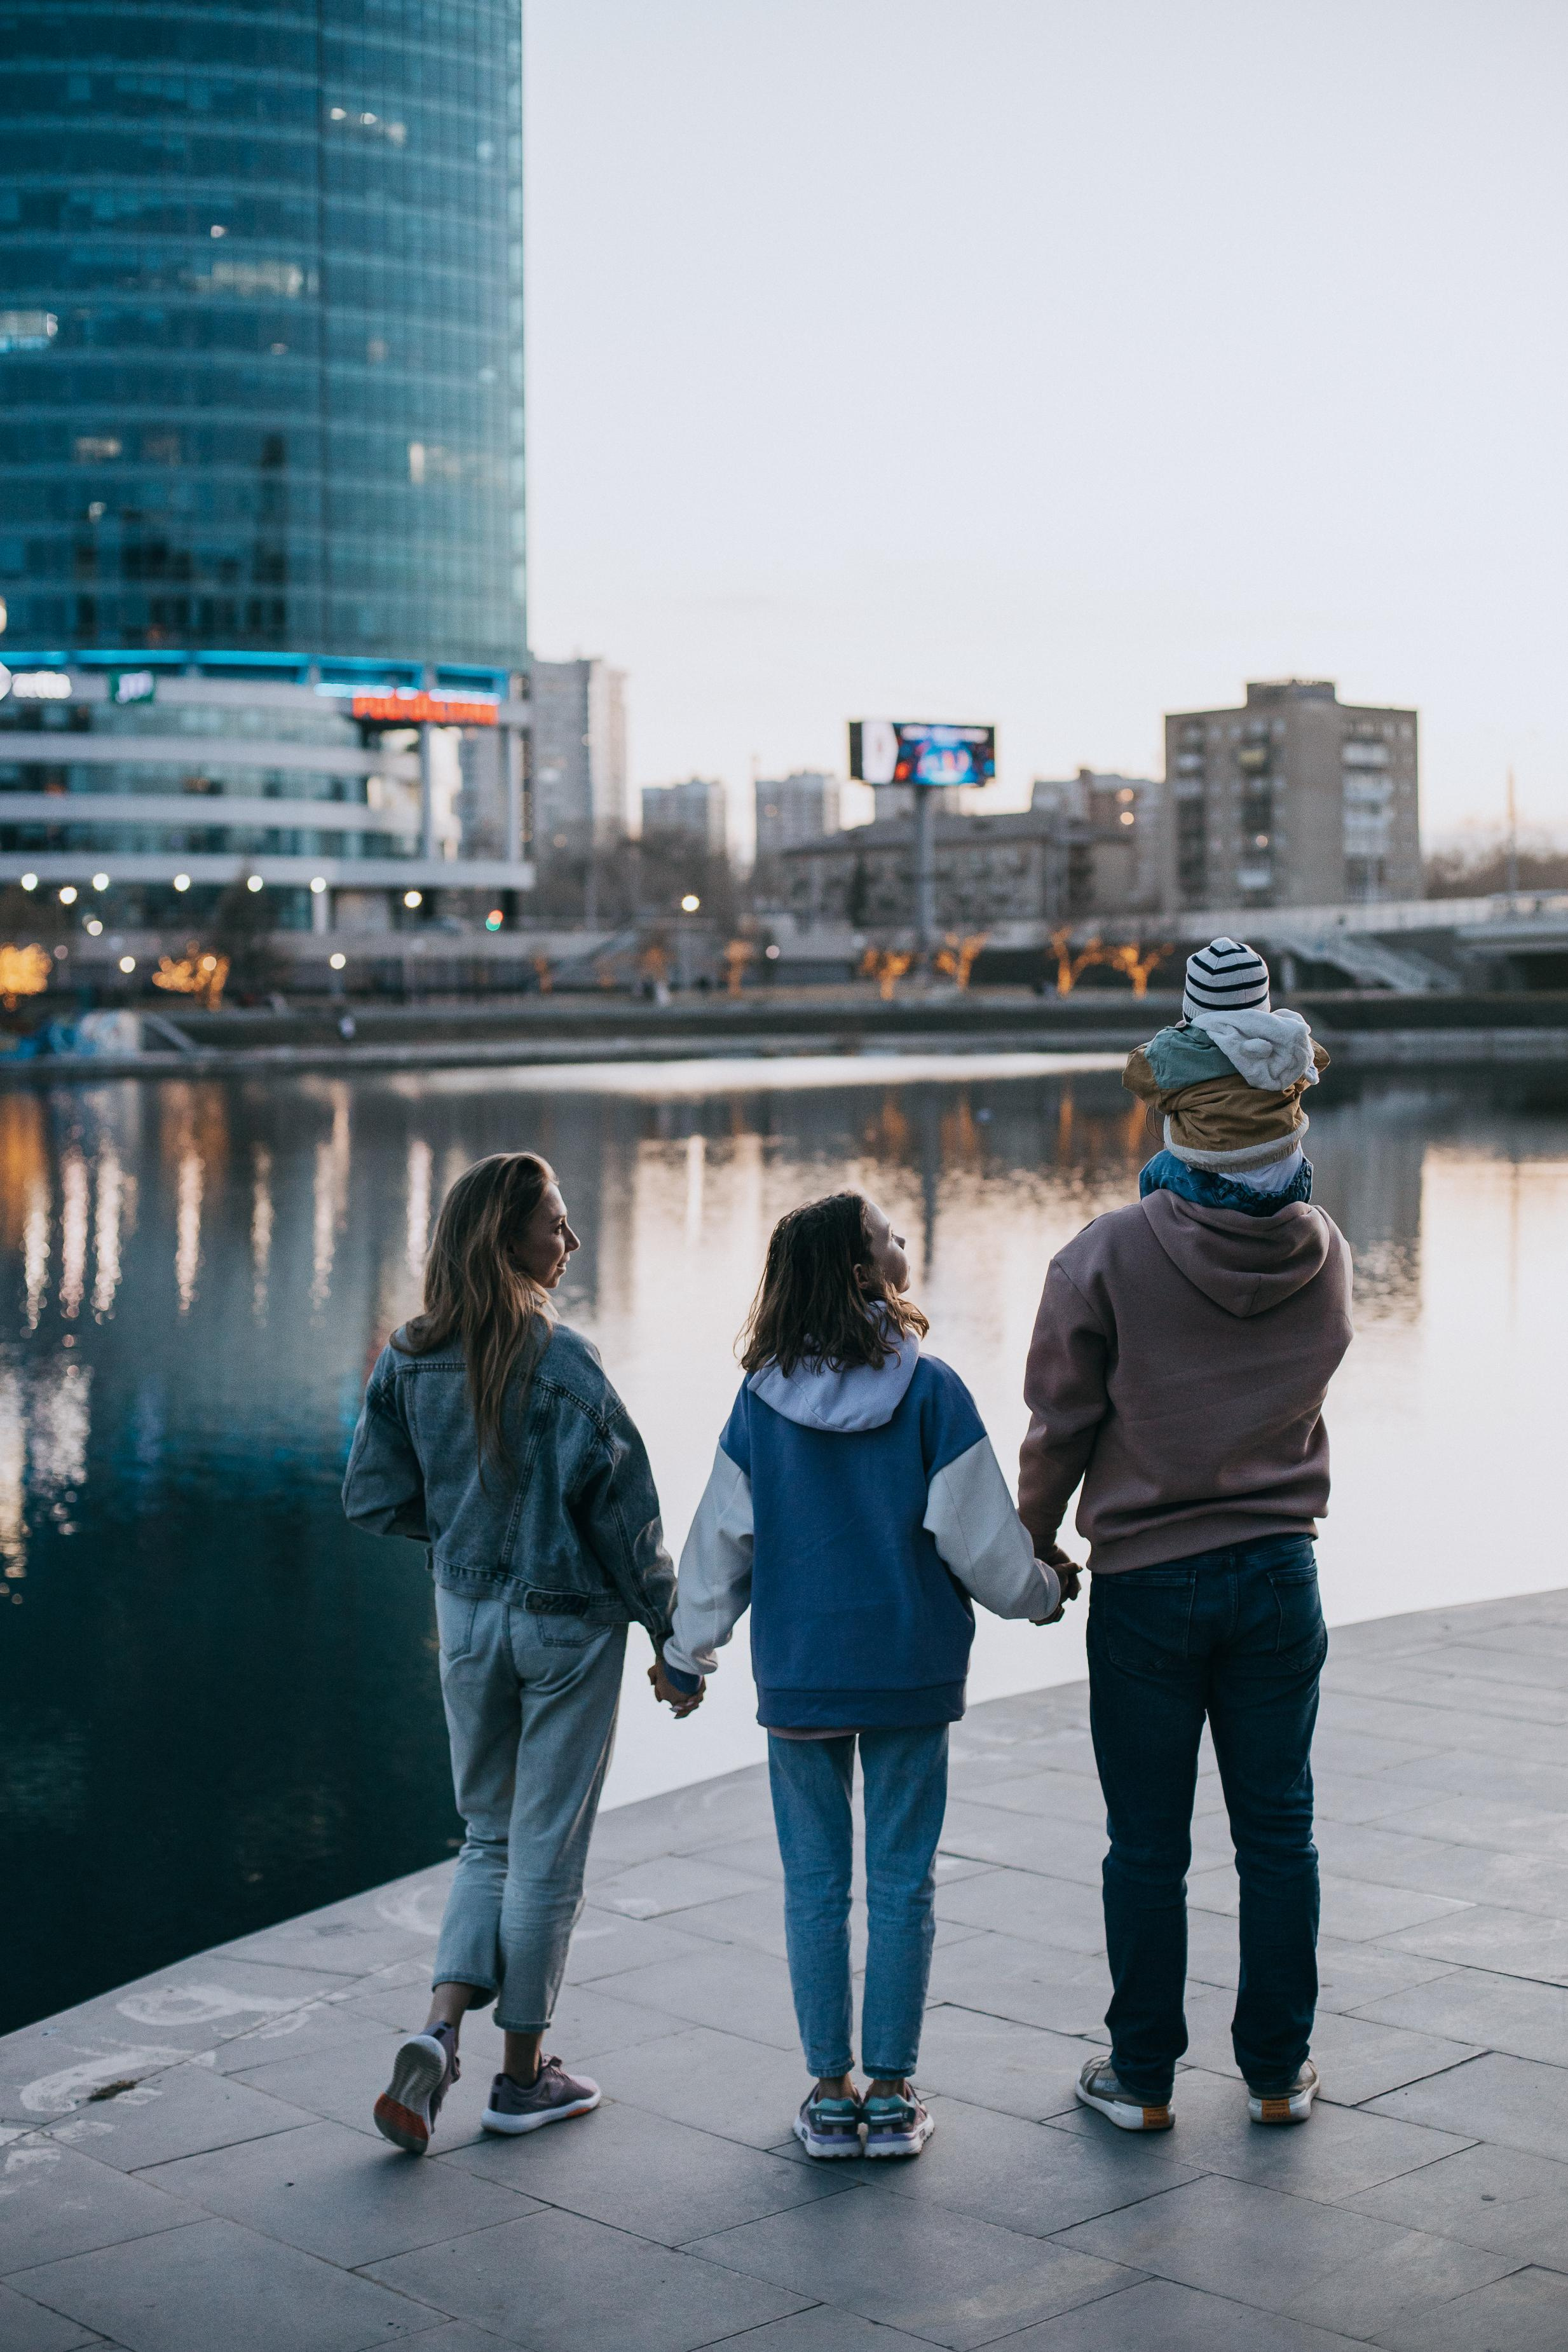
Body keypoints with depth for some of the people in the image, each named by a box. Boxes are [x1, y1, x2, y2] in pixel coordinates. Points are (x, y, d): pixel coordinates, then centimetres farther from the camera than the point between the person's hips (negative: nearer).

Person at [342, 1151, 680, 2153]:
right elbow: (618, 1505, -18)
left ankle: (439, 2033, 2)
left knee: (491, 1836, 19)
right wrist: (669, 1626, -7)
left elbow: (377, 1497, 4)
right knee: (548, 1848, 8)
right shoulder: (560, 1360, -20)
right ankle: (524, 2073, 19)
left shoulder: (410, 1360, -1)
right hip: (569, 1621, -5)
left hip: (468, 1615, 5)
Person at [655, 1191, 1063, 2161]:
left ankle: (831, 2092, 15)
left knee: (815, 1884, 10)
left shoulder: (764, 1399, -4)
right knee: (903, 1882, 8)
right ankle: (893, 2092, 13)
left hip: (798, 1674, 1)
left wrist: (690, 1656, 14)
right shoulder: (930, 1391, -10)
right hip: (911, 1672, -1)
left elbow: (720, 1540, 1)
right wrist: (1044, 1593, 13)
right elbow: (979, 1538, -8)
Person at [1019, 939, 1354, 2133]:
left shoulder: (1108, 1258, -15)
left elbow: (1061, 1426, -7)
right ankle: (1279, 2072, 21)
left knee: (1149, 1845, 7)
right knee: (1278, 1833, 12)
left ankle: (1144, 2076, 18)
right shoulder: (1326, 1252, -5)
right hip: (1280, 1572, 3)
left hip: (1147, 1584, -3)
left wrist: (1035, 1544, 8)